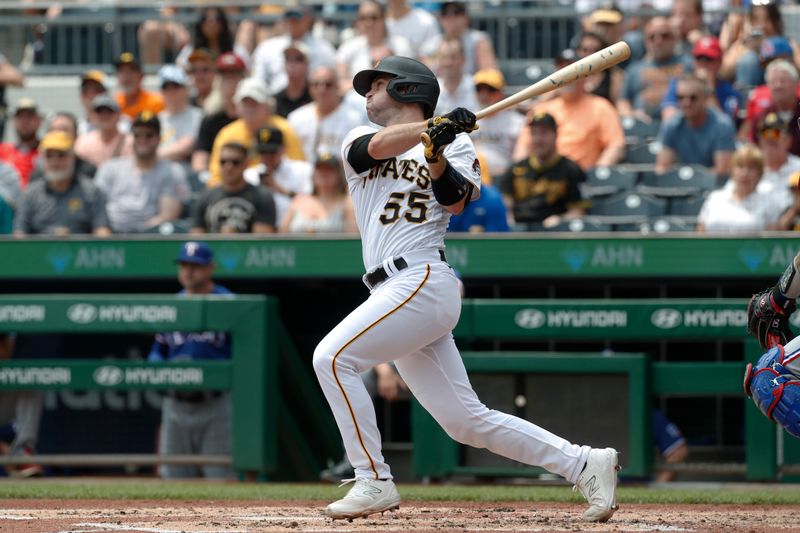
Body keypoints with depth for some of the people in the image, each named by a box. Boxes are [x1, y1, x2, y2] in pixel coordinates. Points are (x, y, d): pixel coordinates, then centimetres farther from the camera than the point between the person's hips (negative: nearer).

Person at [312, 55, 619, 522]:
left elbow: (458, 201, -9)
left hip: (424, 282, -6)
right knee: (468, 421, 3)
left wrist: (437, 157, -25)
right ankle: (584, 464, 9)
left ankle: (374, 482, -14)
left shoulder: (455, 142, 8)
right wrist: (431, 127, -21)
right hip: (396, 292, 6)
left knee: (333, 358, -19)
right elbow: (379, 146, -5)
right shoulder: (359, 141, 19)